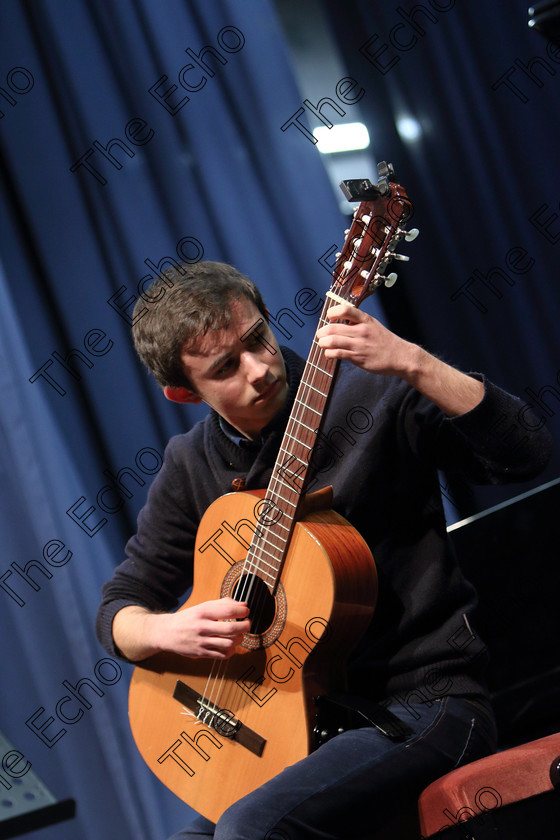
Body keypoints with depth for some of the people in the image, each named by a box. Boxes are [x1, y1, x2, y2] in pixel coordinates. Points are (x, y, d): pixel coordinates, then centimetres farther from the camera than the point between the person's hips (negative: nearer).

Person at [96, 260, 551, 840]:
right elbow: (119, 610, 13)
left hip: (424, 700, -6)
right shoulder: (192, 467, 8)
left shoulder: (372, 397, -8)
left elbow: (526, 454, -19)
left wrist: (412, 364, -30)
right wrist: (166, 631, -12)